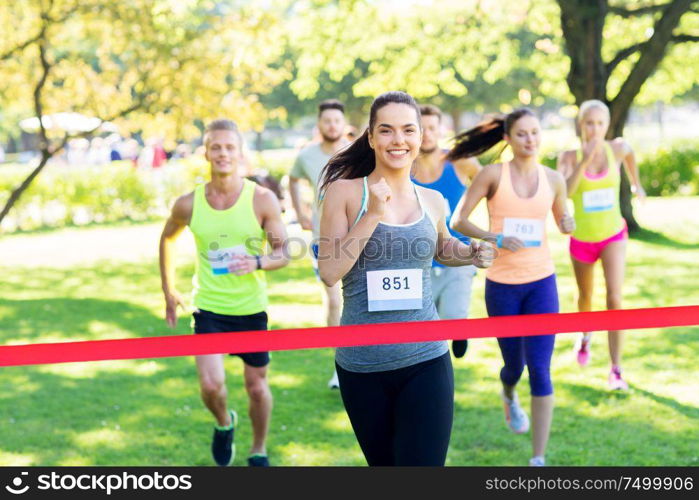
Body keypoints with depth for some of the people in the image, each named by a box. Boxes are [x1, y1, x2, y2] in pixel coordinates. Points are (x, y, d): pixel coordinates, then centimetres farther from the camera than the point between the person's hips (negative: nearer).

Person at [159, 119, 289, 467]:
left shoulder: (262, 200, -12)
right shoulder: (189, 204, -7)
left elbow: (283, 253, -9)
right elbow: (167, 239, 12)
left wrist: (258, 262, -30)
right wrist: (169, 291, 14)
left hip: (252, 309, 0)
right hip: (209, 308, 0)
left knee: (257, 386, 10)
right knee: (211, 384, -14)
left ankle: (259, 451, 34)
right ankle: (224, 424, 20)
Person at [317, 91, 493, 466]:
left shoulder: (432, 201, 6)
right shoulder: (344, 192, -5)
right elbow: (329, 272, -13)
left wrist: (470, 254, 6)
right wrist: (373, 214, -18)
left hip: (426, 363, 1)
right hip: (362, 367, -1)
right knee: (383, 463, 15)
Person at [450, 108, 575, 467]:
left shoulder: (553, 179, 2)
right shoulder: (494, 175, -6)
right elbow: (457, 221, -6)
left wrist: (568, 225, -7)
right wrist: (497, 239, -21)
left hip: (541, 282, 1)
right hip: (502, 284, -1)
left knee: (540, 369, -8)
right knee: (514, 364, 13)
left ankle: (539, 459, -4)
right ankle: (509, 395, 53)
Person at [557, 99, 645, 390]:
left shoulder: (618, 148, -8)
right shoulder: (570, 157, -13)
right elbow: (562, 193, -30)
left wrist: (636, 183, 27)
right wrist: (583, 162, -37)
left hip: (613, 235, 0)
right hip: (582, 238, 1)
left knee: (615, 298, -17)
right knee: (585, 296, 21)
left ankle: (616, 370, -14)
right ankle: (586, 335, 54)